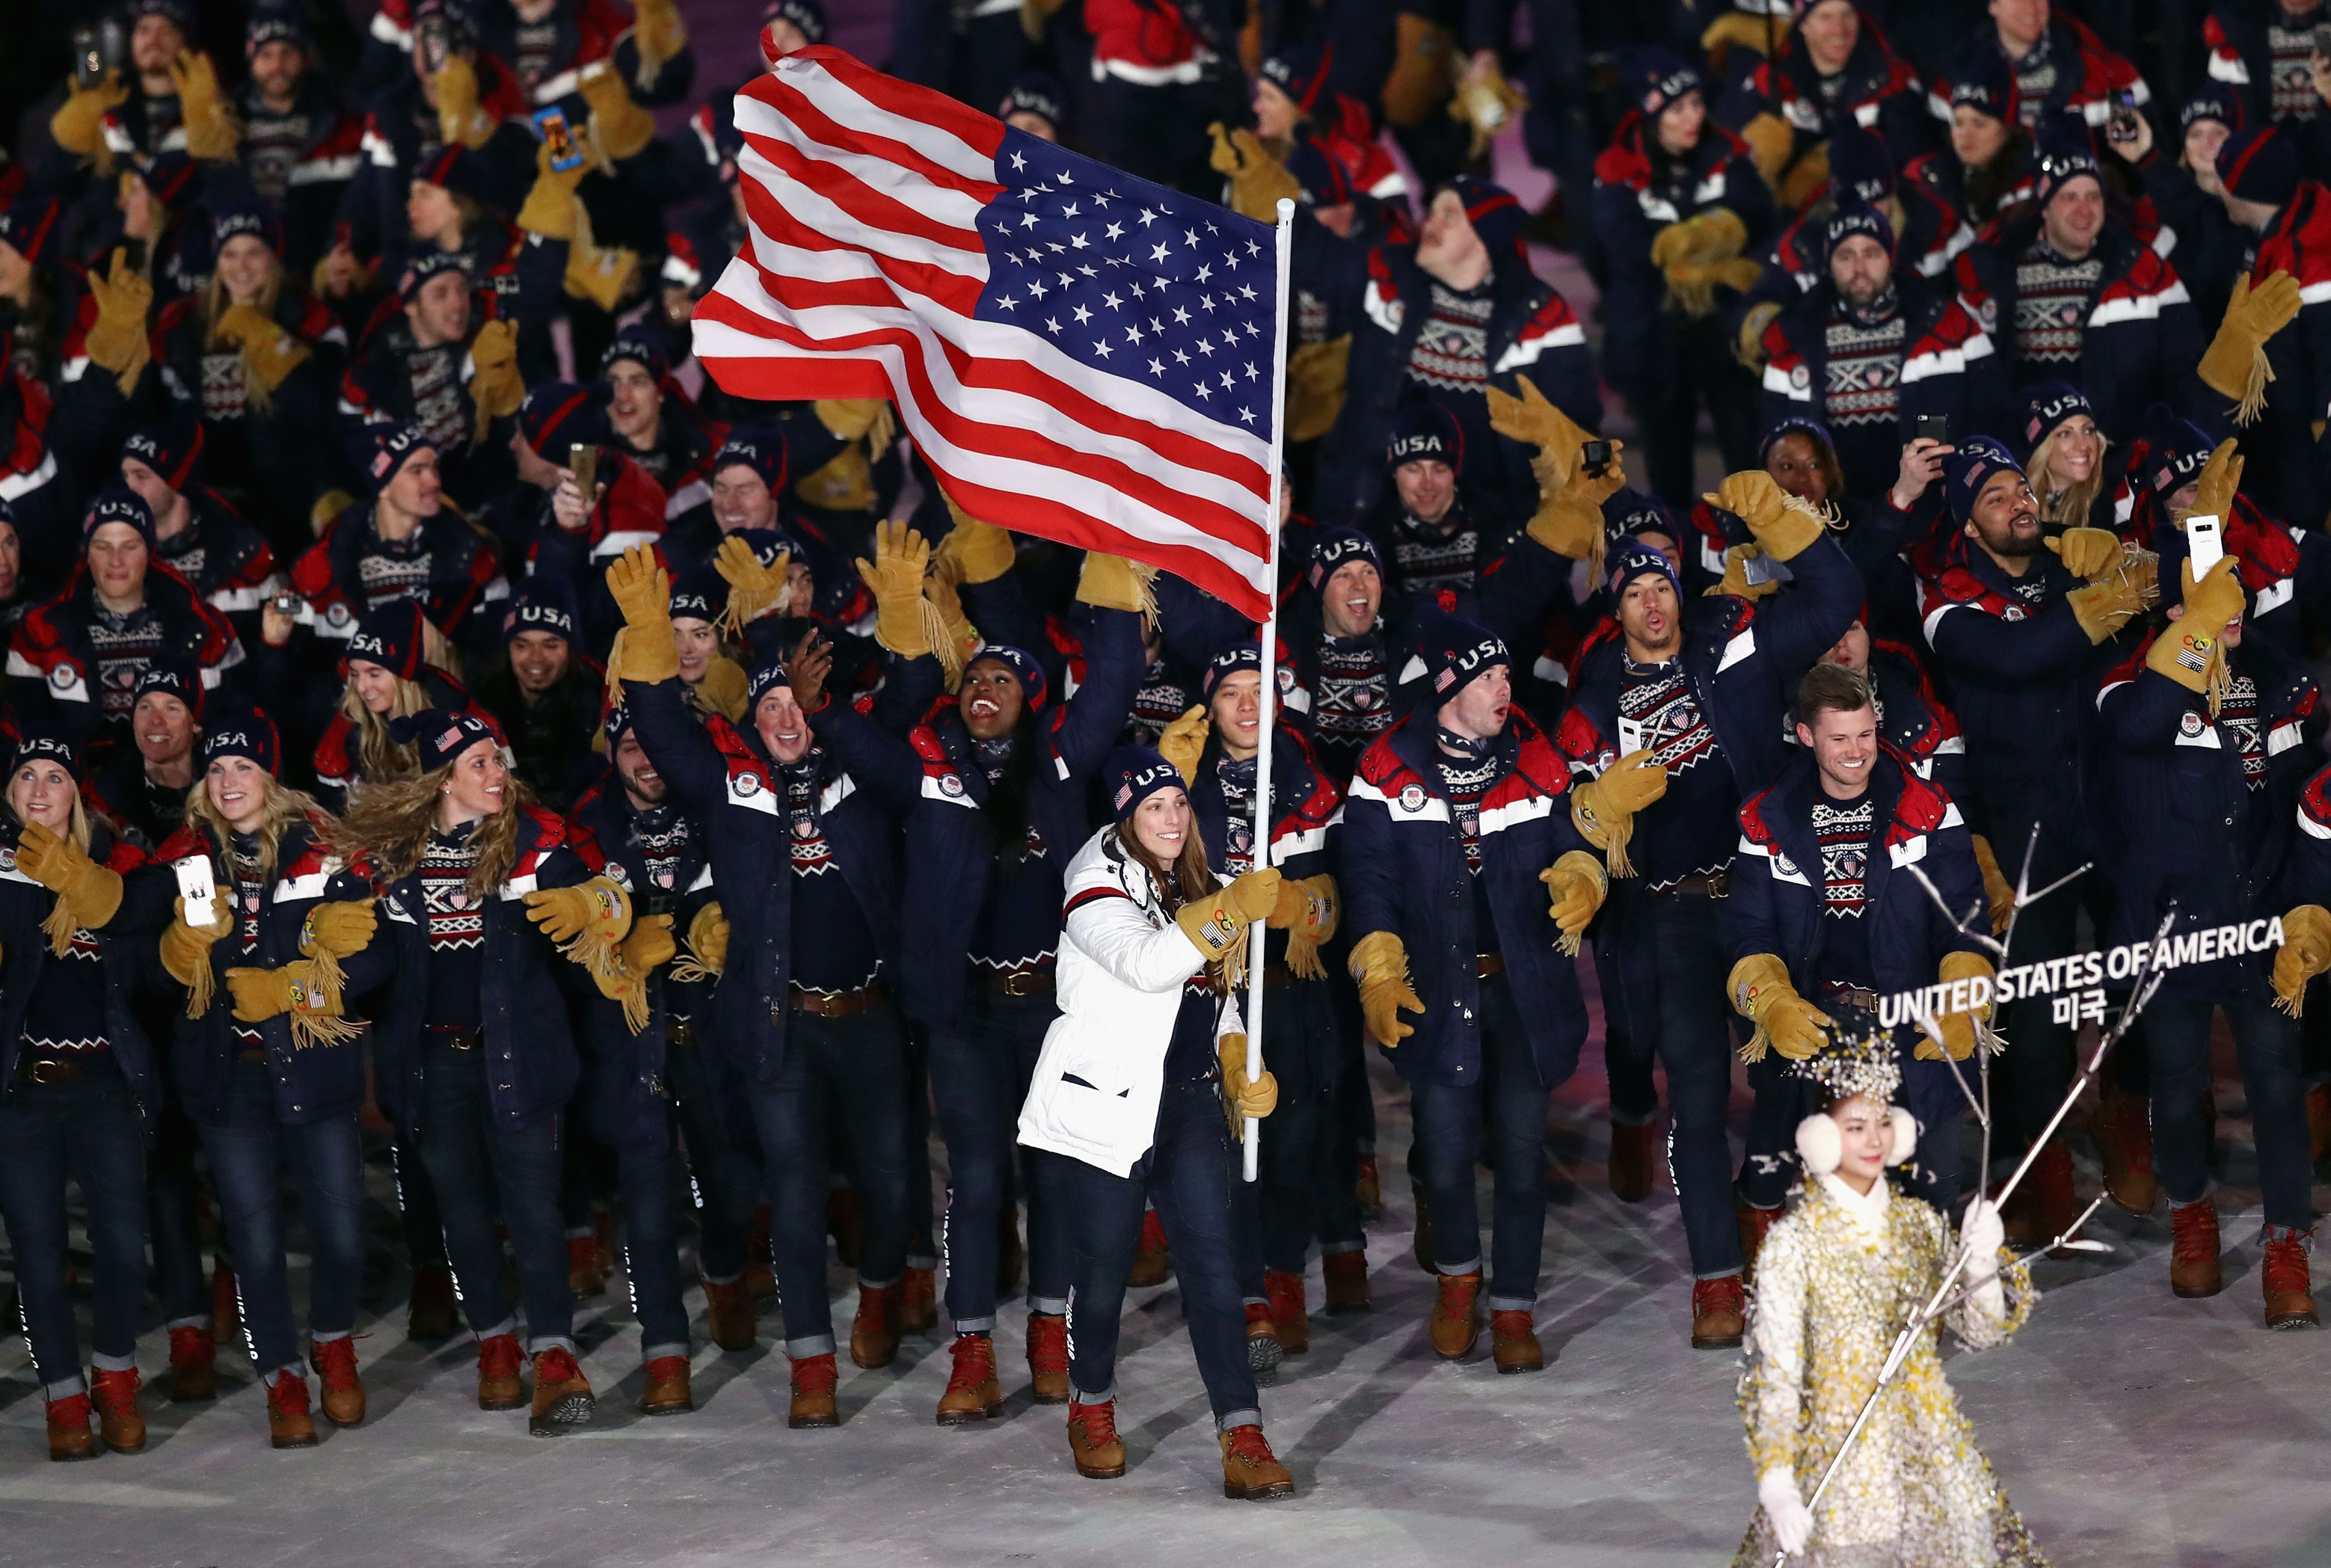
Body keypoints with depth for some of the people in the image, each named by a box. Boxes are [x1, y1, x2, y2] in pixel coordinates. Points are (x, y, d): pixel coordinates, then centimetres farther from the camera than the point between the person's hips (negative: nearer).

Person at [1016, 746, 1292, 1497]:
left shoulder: (1192, 890, 14)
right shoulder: (1099, 890, -9)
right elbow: (1145, 964, -29)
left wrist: (1241, 1068, 8)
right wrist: (1229, 913, -39)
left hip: (1189, 1103, 5)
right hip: (1107, 1101, -5)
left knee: (1210, 1260, -6)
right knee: (1107, 1262, 3)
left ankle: (1243, 1442, -13)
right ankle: (1091, 1408, 29)